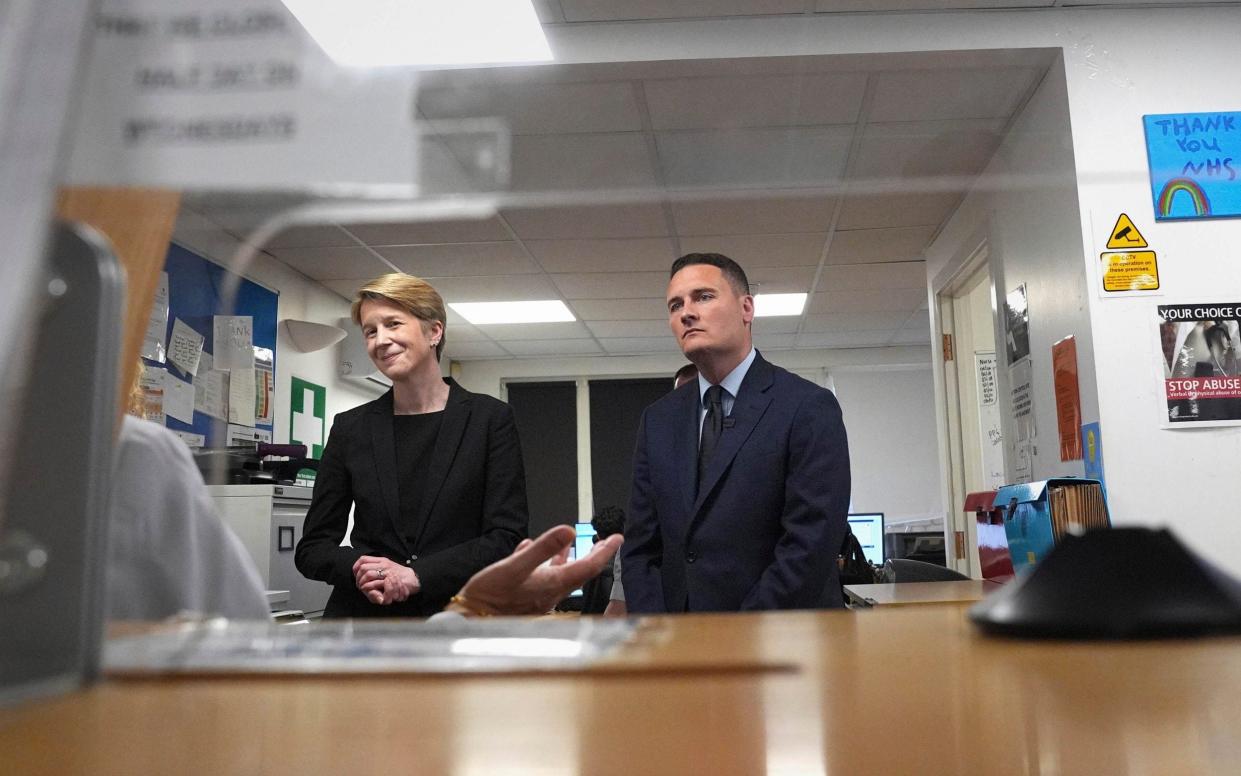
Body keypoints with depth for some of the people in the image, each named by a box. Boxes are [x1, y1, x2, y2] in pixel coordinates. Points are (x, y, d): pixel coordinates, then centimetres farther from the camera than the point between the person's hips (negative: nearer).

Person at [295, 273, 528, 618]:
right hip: (361, 616, 2)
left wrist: (416, 575, -15)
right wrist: (358, 568, -12)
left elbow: (507, 538, -6)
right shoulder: (350, 428, 7)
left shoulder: (489, 418, -1)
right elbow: (312, 547, 8)